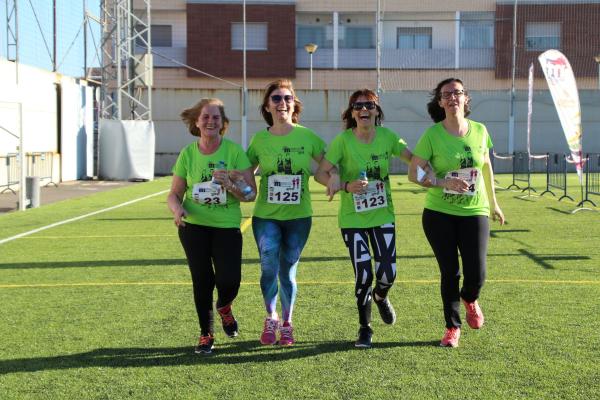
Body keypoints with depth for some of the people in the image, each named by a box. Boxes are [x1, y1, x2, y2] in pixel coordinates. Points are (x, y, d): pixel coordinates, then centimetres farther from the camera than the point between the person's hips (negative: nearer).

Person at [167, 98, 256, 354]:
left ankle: (224, 307, 28)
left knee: (229, 280, -9)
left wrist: (229, 184, -23)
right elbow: (175, 193, 5)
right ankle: (206, 334, 22)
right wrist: (177, 209, -16)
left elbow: (251, 193, -6)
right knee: (202, 280, 2)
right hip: (193, 226, 1)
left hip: (227, 226, -1)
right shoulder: (188, 153, 1)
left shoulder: (234, 151, -5)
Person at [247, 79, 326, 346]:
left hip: (298, 216, 0)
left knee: (288, 271, 9)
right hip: (266, 215, 0)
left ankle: (287, 323, 30)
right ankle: (271, 318, 8)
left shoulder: (307, 137, -3)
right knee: (269, 265, -17)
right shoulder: (259, 140, -1)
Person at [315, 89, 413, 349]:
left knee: (387, 273, -1)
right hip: (352, 218, -3)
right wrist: (345, 186, -28)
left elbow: (413, 158, 5)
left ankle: (380, 297, 38)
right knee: (363, 275, -6)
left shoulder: (387, 137, -4)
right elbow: (320, 173, -13)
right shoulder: (343, 141, -12)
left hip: (383, 216, 3)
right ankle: (364, 328, 18)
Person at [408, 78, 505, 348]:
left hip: (474, 212, 2)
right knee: (449, 273, 3)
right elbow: (414, 174, -7)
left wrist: (493, 202, 20)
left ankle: (469, 300, 33)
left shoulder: (479, 131, 0)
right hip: (439, 214, -2)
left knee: (476, 275, -4)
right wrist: (445, 183, -21)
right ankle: (452, 327, 23)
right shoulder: (432, 135, -8)